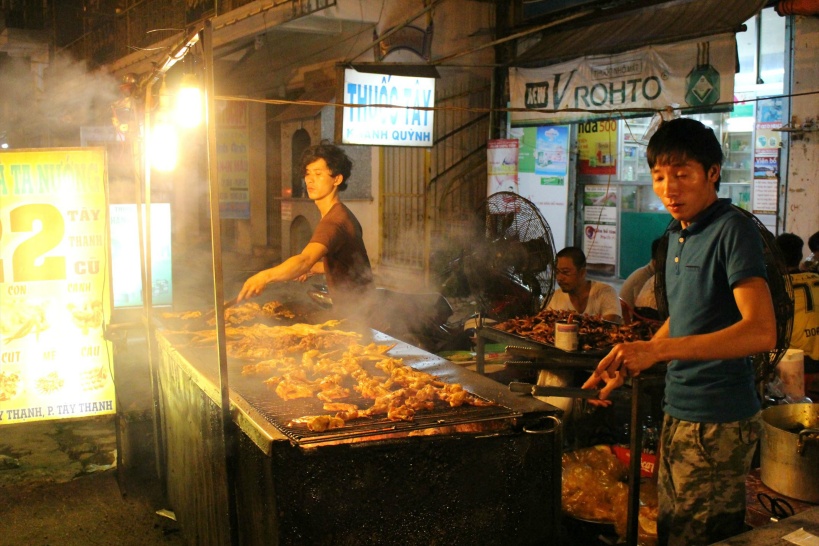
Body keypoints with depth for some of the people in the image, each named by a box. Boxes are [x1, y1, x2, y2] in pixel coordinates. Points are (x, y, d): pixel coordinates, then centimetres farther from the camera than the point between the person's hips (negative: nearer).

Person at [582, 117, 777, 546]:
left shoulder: (734, 230, -15)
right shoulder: (678, 234, 12)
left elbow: (761, 331, -27)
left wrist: (658, 350, -32)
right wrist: (627, 366, 18)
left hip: (717, 422, -9)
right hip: (680, 413, 9)